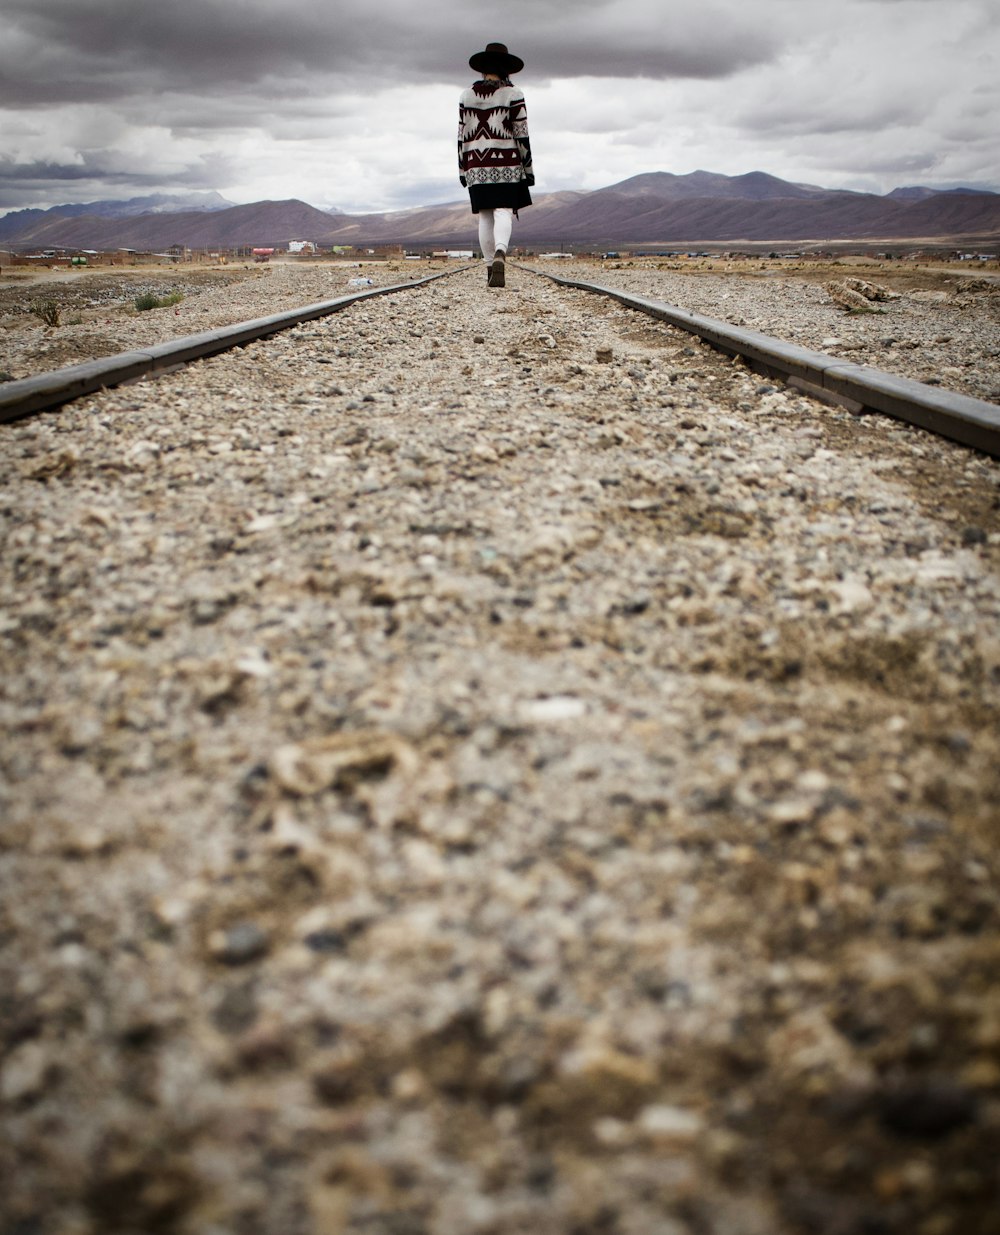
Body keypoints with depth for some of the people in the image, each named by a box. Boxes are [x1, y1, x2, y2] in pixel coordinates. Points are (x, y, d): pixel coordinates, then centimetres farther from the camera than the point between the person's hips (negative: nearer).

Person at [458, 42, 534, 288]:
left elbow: (463, 135, 5)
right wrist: (529, 169, -1)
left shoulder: (467, 95, 5)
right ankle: (500, 255, -37)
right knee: (504, 212, -9)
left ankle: (490, 268, 10)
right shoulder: (513, 94, -4)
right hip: (506, 163, -3)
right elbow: (521, 134, -6)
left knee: (485, 216, 9)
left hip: (477, 165, 3)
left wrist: (462, 169, 11)